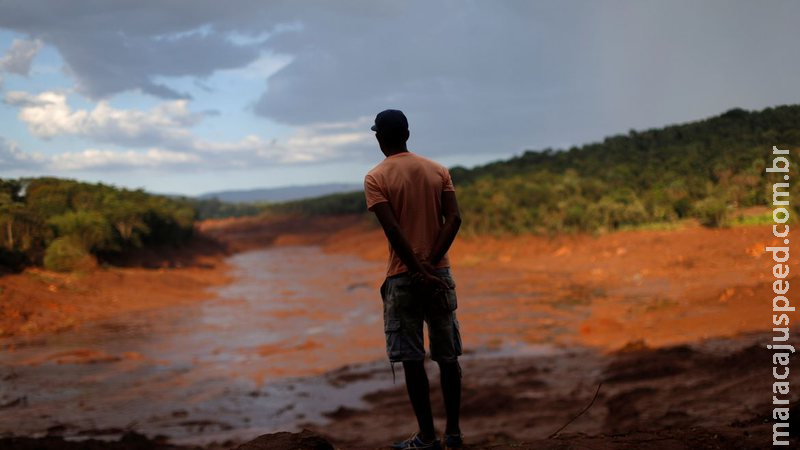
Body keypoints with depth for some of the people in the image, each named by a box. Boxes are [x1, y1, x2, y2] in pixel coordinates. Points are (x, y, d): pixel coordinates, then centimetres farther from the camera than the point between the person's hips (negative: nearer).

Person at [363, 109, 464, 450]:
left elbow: (393, 230, -16)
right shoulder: (438, 170, 7)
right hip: (440, 272, 4)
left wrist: (419, 272, -15)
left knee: (412, 359, 2)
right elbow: (454, 219, -6)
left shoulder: (375, 179, -5)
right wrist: (430, 265, -11)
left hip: (403, 277, -4)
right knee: (448, 356, 11)